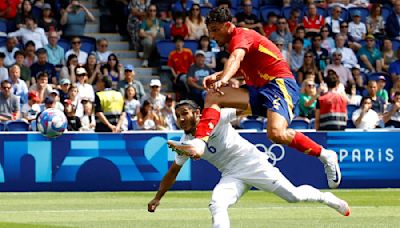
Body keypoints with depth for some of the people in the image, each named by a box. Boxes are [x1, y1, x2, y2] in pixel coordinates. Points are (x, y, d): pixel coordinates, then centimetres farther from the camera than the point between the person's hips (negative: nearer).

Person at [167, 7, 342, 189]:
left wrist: (223, 79, -50)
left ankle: (324, 155, -14)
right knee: (213, 96, -6)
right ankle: (199, 142, -25)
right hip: (258, 89, 9)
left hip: (279, 85, -9)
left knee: (276, 133, -32)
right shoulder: (235, 42, 18)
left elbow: (236, 58, -30)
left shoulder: (241, 35, -9)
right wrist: (217, 76, 13)